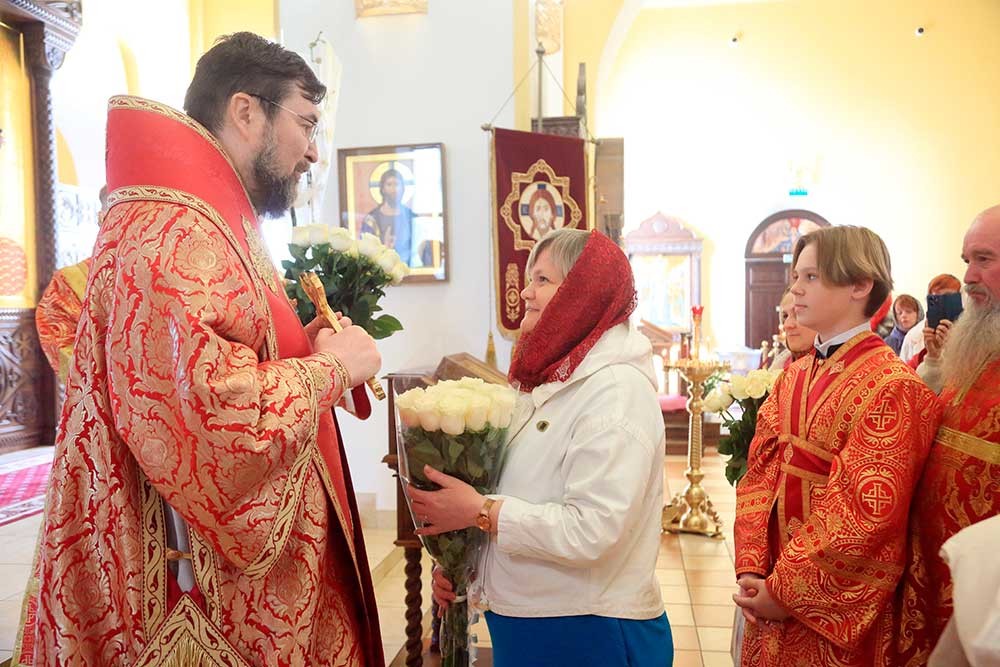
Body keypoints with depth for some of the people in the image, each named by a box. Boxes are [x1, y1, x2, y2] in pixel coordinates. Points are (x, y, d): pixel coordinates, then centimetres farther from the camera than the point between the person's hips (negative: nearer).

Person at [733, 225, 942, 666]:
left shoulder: (891, 387, -16)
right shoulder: (794, 376, 5)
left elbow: (865, 513, -20)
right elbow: (760, 473, 2)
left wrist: (785, 589, -16)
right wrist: (752, 569, -7)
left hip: (833, 607, -6)